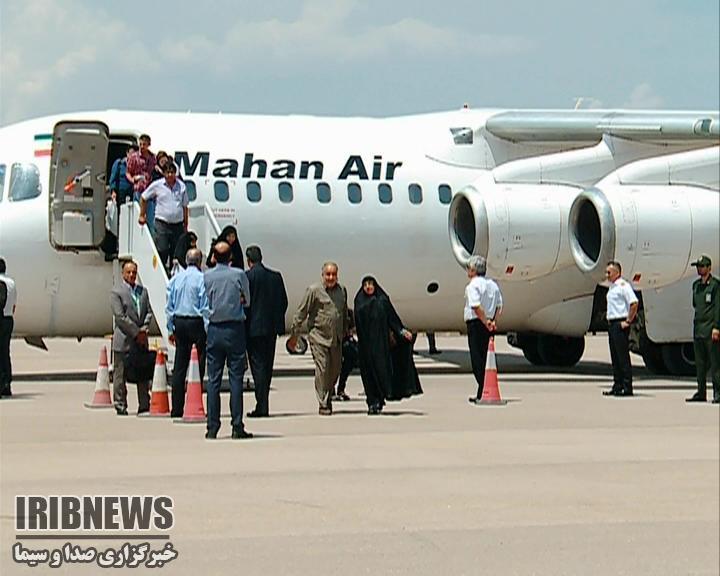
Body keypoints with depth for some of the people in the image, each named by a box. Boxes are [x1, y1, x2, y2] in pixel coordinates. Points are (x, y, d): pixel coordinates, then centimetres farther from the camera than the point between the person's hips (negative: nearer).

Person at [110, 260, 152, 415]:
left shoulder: (143, 291, 14)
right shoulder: (116, 292, -4)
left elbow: (149, 312, 11)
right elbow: (120, 317, -11)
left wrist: (143, 329, -6)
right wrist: (136, 333, -12)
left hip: (141, 339, 5)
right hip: (123, 341, -5)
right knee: (120, 374, 0)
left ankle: (144, 405, 14)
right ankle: (120, 406, 6)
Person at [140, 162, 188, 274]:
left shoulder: (182, 186, 6)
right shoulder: (157, 185, 0)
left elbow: (185, 206, 13)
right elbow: (144, 198, 12)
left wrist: (185, 225, 12)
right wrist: (142, 215, 12)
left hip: (178, 224, 3)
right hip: (162, 223, -3)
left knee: (177, 252, 5)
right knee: (162, 251, -9)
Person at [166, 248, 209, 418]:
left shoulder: (175, 279, 9)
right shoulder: (201, 278, -8)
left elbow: (169, 306, 11)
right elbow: (205, 307, -10)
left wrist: (171, 329, 17)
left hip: (178, 322, 5)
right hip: (196, 321, -5)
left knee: (179, 367, 8)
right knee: (199, 366, -2)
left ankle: (177, 408, 8)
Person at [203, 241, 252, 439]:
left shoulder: (206, 276, -1)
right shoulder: (239, 275, -5)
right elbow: (247, 301, 7)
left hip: (214, 330, 2)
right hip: (235, 328, -1)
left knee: (213, 380, 5)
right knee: (236, 378, 1)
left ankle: (212, 426, 3)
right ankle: (237, 426, -2)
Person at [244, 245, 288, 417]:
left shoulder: (247, 277, -10)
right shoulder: (276, 276, 7)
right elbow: (283, 301, 8)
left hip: (254, 327, -5)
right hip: (271, 327, 5)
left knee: (258, 366, -4)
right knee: (267, 366, 12)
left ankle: (262, 406, -9)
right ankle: (263, 404, 18)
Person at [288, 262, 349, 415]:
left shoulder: (342, 290, 10)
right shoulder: (314, 290, -5)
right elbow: (301, 313, -3)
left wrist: (345, 333, 26)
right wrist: (294, 335, -4)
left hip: (336, 338, 5)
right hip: (319, 336, -5)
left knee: (335, 371, 7)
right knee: (322, 370, -9)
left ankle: (328, 398, 29)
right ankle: (323, 404, -2)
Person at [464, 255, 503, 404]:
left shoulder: (473, 285, -11)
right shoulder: (493, 284, 14)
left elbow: (476, 306, -22)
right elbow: (499, 306, 12)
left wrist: (486, 322, -18)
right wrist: (494, 322, 8)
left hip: (476, 323, -8)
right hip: (488, 325, 8)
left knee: (477, 359, -5)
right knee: (484, 357, 13)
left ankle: (484, 394, -10)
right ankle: (481, 394, 16)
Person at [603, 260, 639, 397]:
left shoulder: (624, 286, -11)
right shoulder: (612, 287, 17)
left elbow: (634, 303, -20)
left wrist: (628, 321, -18)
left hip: (620, 324, -10)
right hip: (611, 323, 10)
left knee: (623, 356, -8)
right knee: (615, 356, 10)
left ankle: (627, 387, -6)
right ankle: (617, 386, 14)